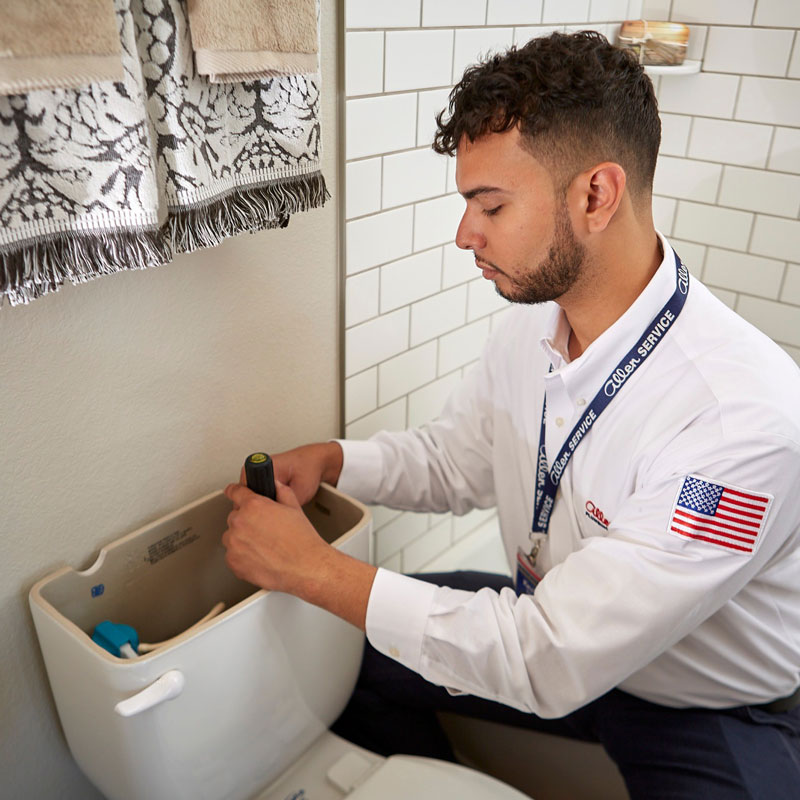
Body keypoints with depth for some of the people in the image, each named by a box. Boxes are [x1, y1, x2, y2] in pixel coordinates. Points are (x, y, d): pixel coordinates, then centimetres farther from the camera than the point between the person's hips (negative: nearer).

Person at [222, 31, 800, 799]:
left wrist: (316, 569, -29)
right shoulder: (530, 325, -9)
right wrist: (329, 460, -13)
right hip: (554, 628, 6)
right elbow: (451, 461, 6)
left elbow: (550, 665, -33)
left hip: (714, 709, -5)